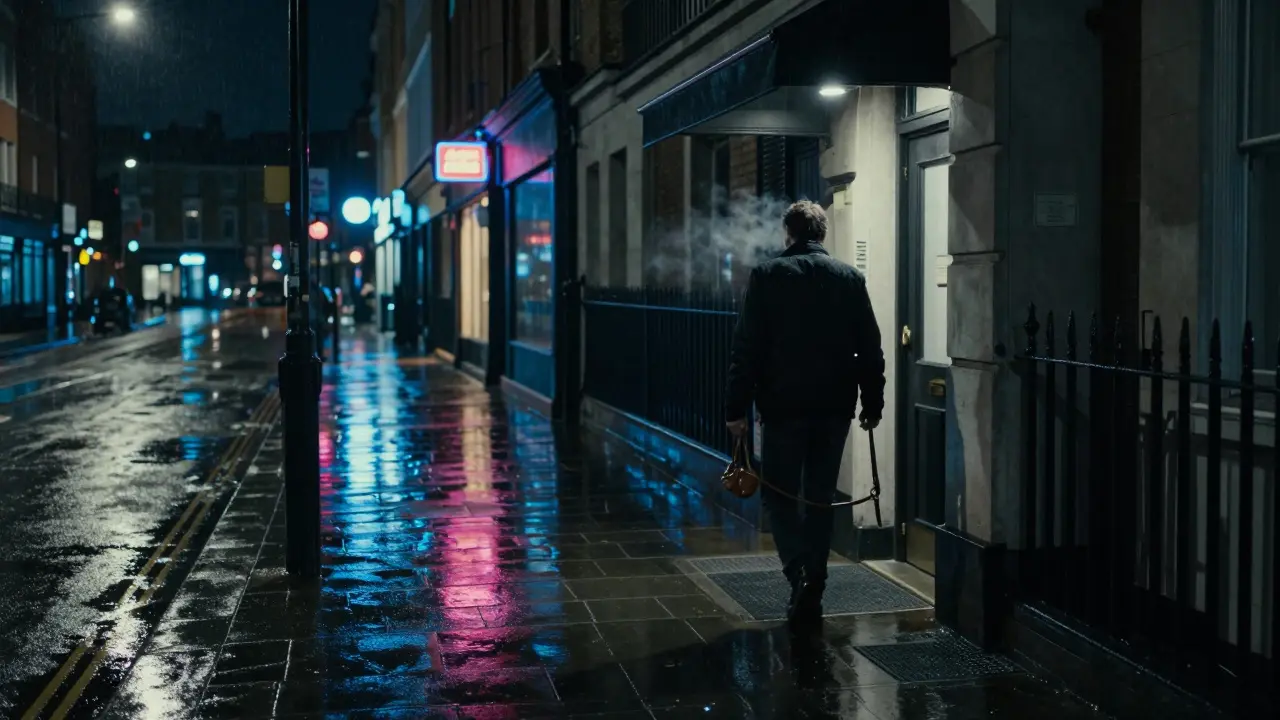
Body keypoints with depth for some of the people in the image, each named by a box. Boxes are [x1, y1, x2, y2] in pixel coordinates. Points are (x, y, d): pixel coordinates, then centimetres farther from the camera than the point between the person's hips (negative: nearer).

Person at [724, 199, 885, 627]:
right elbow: (870, 349, 6)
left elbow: (747, 347, -6)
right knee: (820, 497, 12)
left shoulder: (767, 276, -3)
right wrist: (872, 403, 14)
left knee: (779, 492, 8)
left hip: (785, 405, -3)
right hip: (835, 407, 3)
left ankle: (799, 573, -12)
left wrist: (737, 407, -3)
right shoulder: (850, 279, 4)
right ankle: (813, 592, 15)